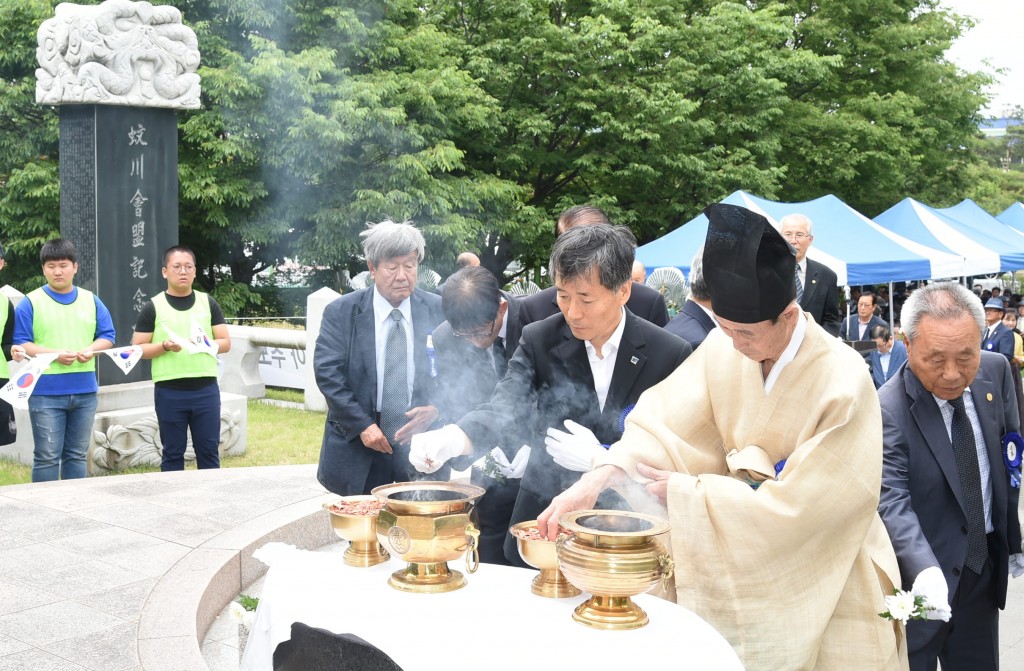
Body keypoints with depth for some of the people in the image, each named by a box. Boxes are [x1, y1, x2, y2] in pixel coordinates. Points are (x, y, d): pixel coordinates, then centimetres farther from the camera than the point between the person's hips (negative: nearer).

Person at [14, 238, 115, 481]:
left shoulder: (91, 300, 10)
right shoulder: (31, 302, -1)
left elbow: (107, 335, 11)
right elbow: (20, 344, -6)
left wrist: (91, 349, -10)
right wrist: (54, 354, -19)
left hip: (85, 391, 4)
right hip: (46, 392, -4)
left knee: (77, 455, 12)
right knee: (47, 457, -2)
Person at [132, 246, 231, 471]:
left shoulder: (208, 303, 9)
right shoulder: (153, 307, 3)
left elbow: (226, 342, 9)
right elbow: (138, 348, 3)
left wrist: (208, 343, -12)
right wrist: (164, 346, -15)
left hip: (206, 389, 2)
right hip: (169, 392, -1)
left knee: (209, 452, 6)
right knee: (172, 454, 7)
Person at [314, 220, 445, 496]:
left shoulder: (439, 310, 1)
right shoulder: (340, 312, -3)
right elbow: (327, 372, -7)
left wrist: (437, 408, -15)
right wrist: (362, 425, -14)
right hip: (358, 449, -1)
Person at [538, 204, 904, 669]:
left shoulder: (844, 384, -25)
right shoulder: (725, 348, -13)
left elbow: (795, 505, -24)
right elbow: (666, 421, -17)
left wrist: (684, 491, -22)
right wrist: (597, 479, -33)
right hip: (747, 570, 4)